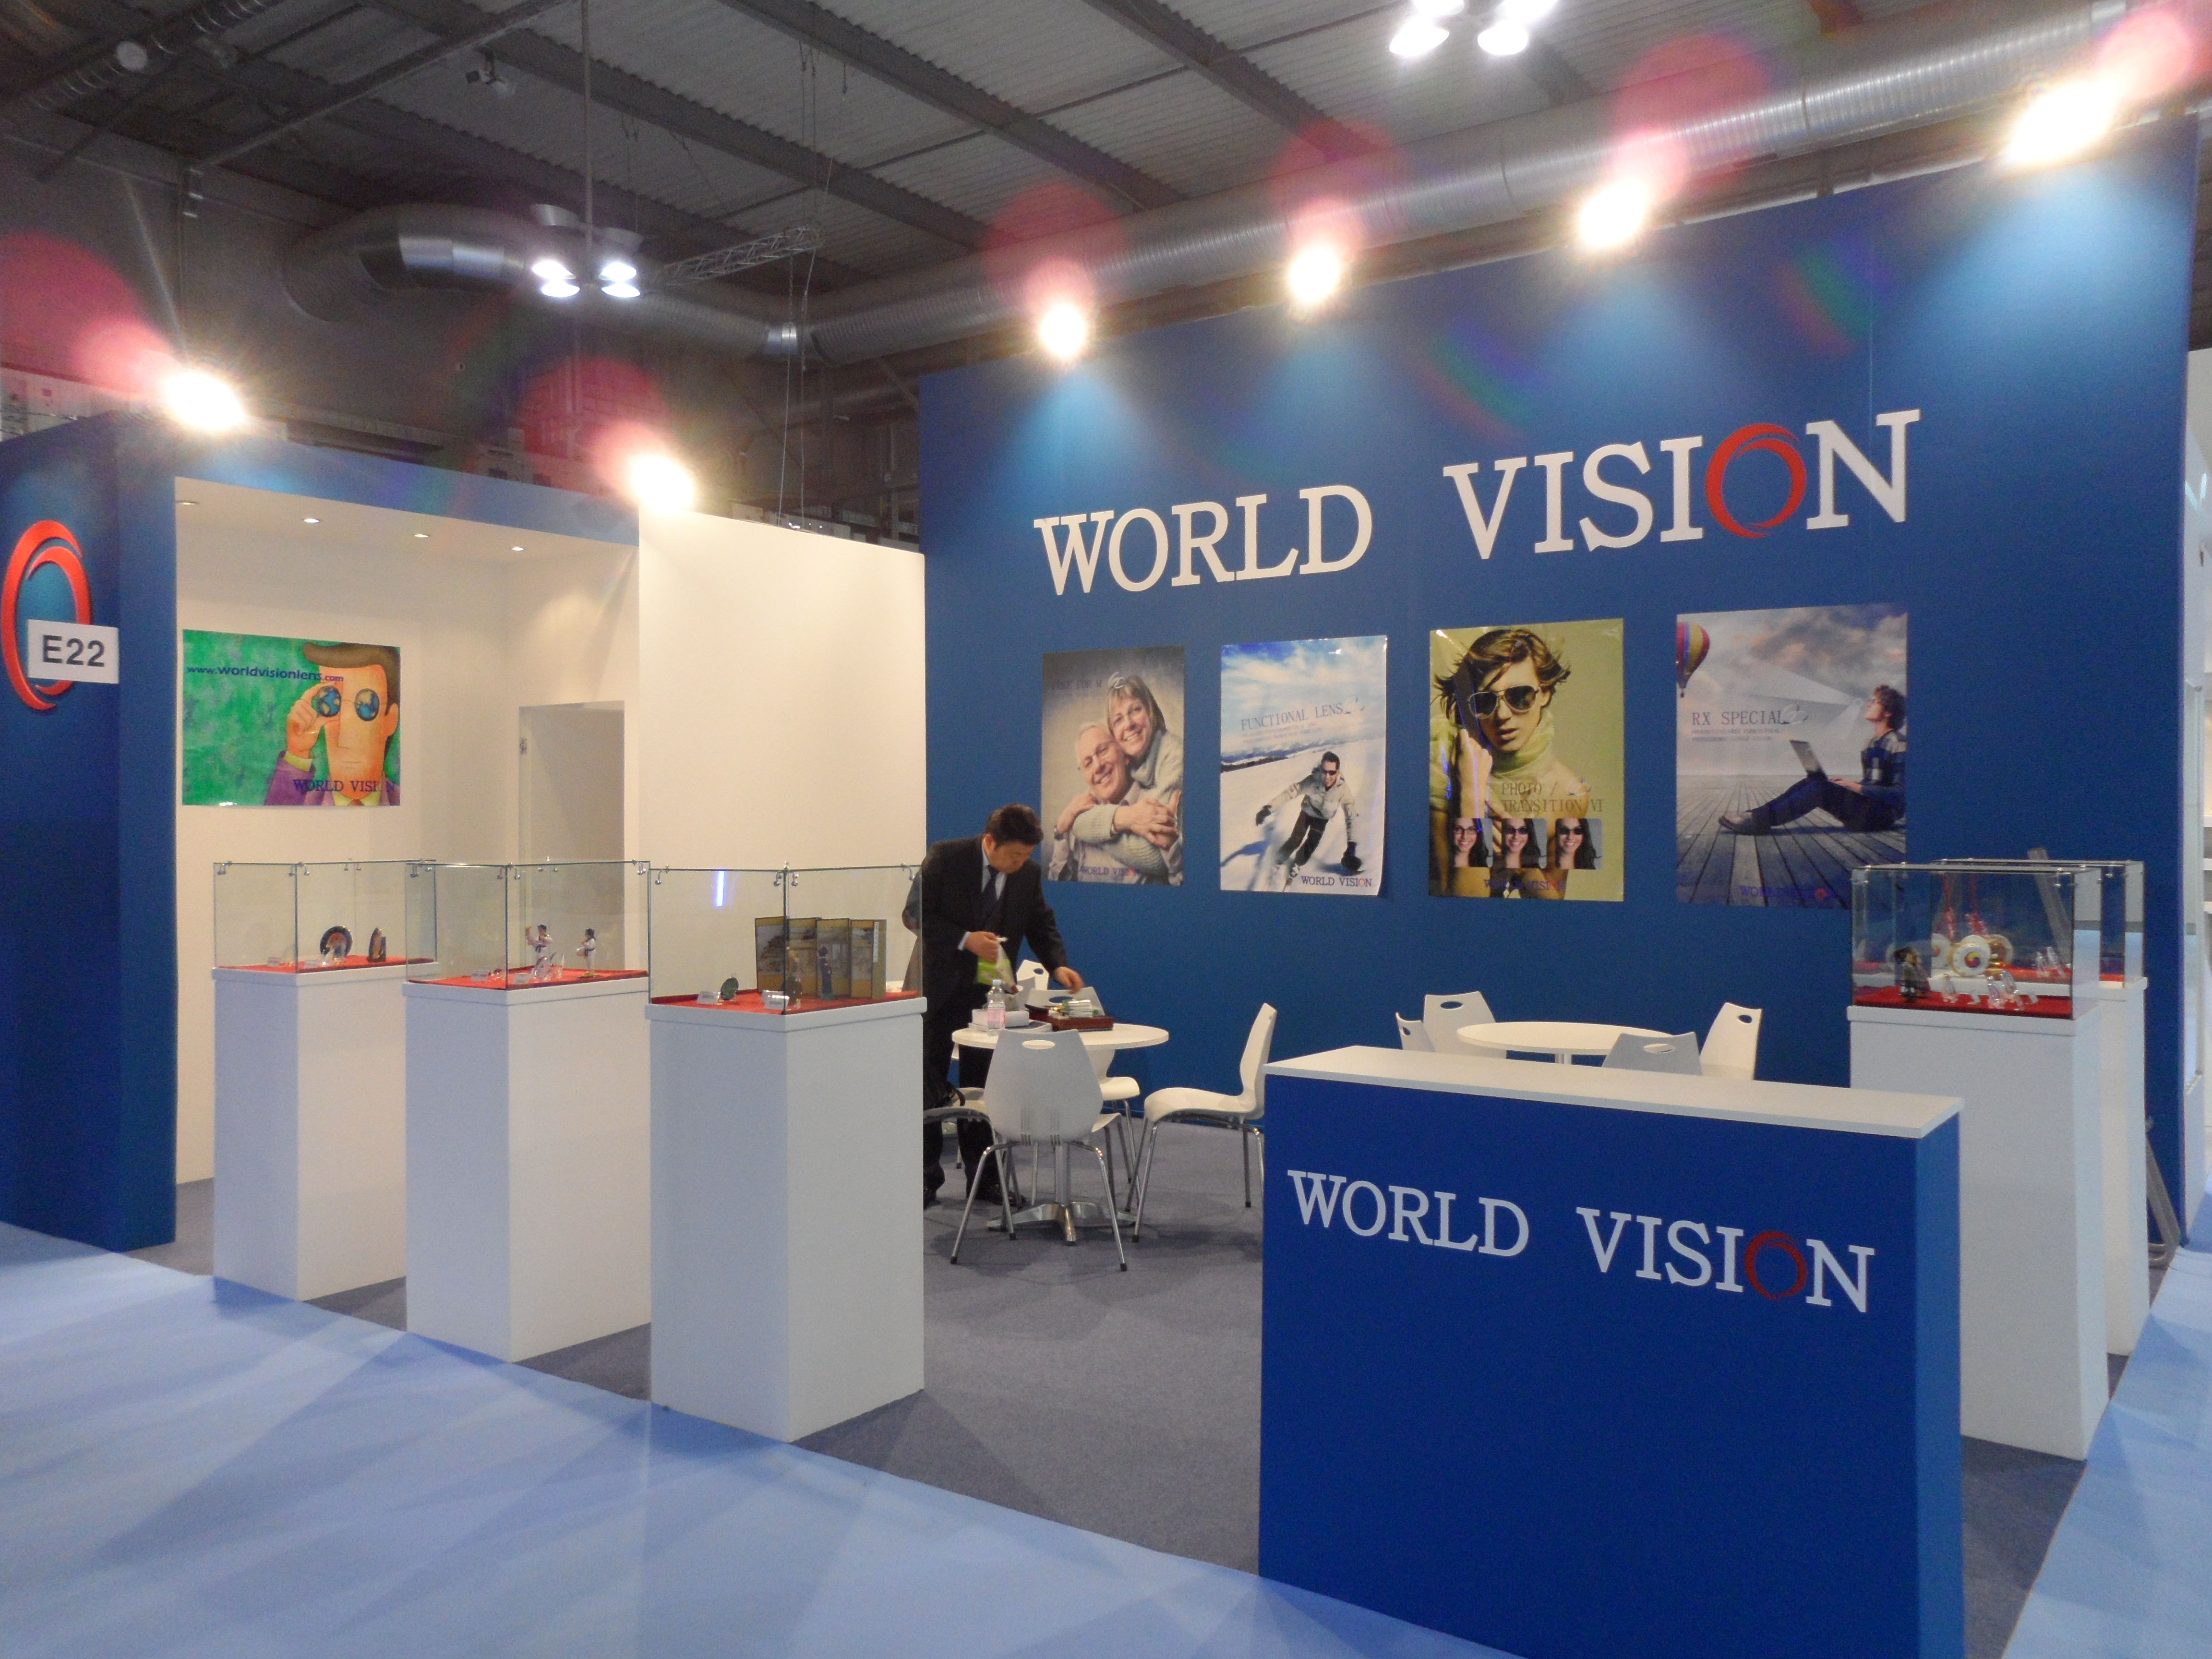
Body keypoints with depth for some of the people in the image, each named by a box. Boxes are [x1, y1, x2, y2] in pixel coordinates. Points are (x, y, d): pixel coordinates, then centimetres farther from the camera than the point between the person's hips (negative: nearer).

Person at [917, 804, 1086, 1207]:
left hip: (988, 991, 3)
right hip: (939, 987, -3)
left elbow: (1042, 924, 5)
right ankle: (926, 1177, 16)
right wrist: (965, 940, -25)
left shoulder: (1029, 874, -3)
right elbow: (916, 914, -14)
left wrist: (1058, 964, -13)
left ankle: (984, 1178, 16)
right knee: (929, 1087, 5)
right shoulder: (945, 858, -14)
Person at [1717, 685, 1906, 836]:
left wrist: (1858, 788, -19)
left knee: (1819, 787, -25)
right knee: (1814, 781, -9)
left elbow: (1900, 793, -15)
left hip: (1883, 815, -8)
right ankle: (1759, 816, -23)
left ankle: (1760, 820, -33)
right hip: (1865, 808, 8)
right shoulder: (1871, 743, 20)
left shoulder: (1898, 744, -9)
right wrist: (1846, 785, 6)